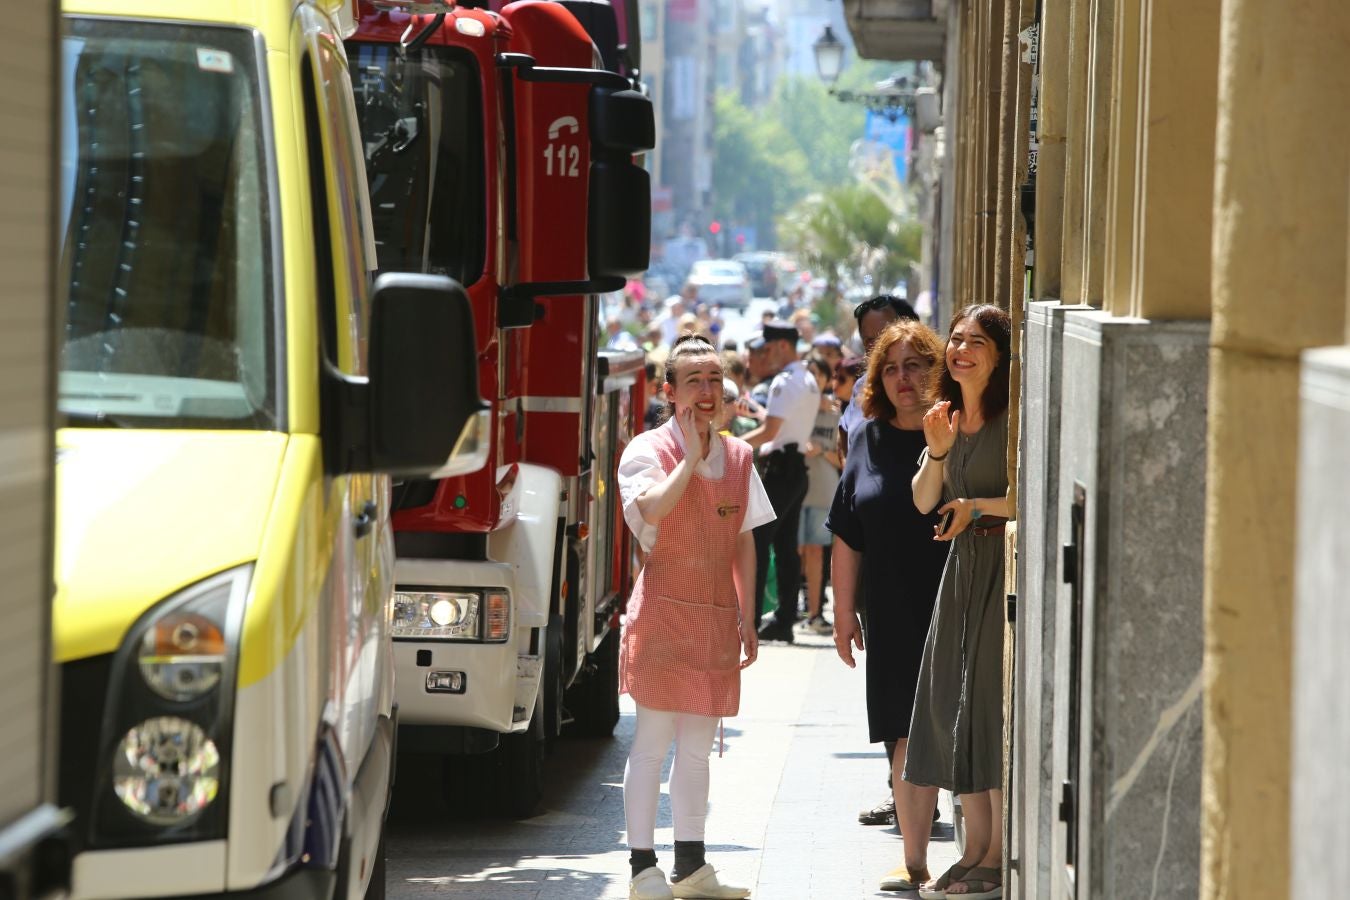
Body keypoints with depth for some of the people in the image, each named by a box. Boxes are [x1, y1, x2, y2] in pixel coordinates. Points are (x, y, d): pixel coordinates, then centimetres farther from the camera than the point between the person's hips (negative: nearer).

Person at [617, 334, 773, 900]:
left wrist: (747, 617, 12)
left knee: (697, 746, 10)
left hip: (717, 618, 5)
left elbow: (745, 541, 16)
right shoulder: (647, 450, -5)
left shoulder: (737, 457, 12)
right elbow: (653, 508, -26)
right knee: (652, 741, -5)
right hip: (663, 612, -5)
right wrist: (691, 456, -18)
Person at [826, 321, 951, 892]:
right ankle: (914, 861, 14)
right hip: (892, 619, 3)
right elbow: (848, 536, 12)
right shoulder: (870, 440, 9)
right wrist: (844, 611, 10)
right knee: (907, 738, 6)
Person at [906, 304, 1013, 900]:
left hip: (1005, 566, -8)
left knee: (994, 706, -6)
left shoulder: (1015, 416, -11)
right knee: (955, 707, 8)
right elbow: (923, 502, 11)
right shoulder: (948, 415, 11)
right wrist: (937, 453, -5)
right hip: (961, 566, 8)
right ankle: (976, 848, 16)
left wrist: (979, 505, -14)